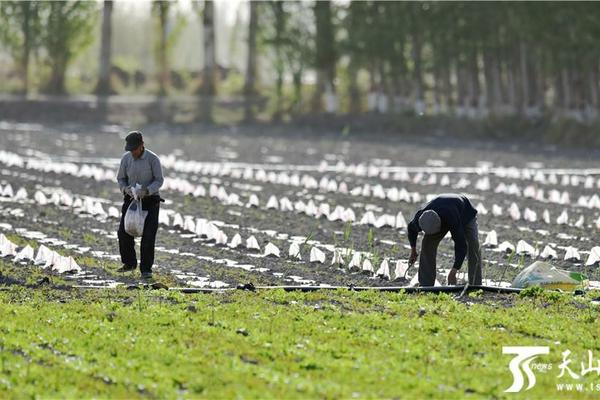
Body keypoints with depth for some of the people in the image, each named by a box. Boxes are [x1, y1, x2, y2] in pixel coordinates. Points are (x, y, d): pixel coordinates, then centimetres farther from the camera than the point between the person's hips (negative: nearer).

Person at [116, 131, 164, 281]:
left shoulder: (153, 159, -14)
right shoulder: (126, 158, -3)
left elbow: (159, 180, -11)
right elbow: (121, 179, 6)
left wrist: (146, 191, -28)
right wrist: (126, 189, -17)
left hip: (150, 201, -4)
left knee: (148, 236, -12)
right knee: (124, 232, -3)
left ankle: (146, 270, -5)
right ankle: (129, 263, 18)